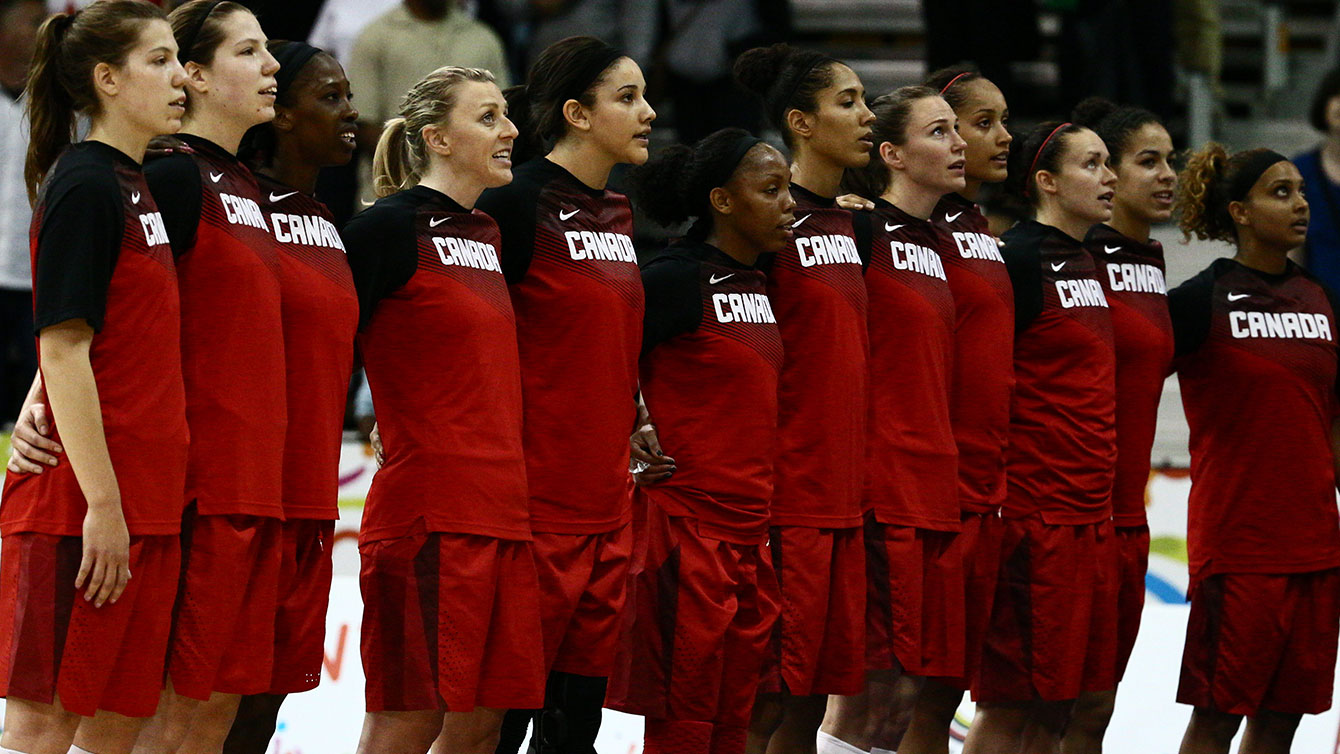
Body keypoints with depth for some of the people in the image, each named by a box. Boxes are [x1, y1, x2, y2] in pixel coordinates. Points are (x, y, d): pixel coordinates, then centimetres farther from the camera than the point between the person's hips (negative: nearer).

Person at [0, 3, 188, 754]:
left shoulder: (136, 186, 17)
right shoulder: (84, 186, -10)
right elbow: (63, 351, -16)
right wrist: (101, 501, -20)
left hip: (145, 503, 9)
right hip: (80, 503, -9)